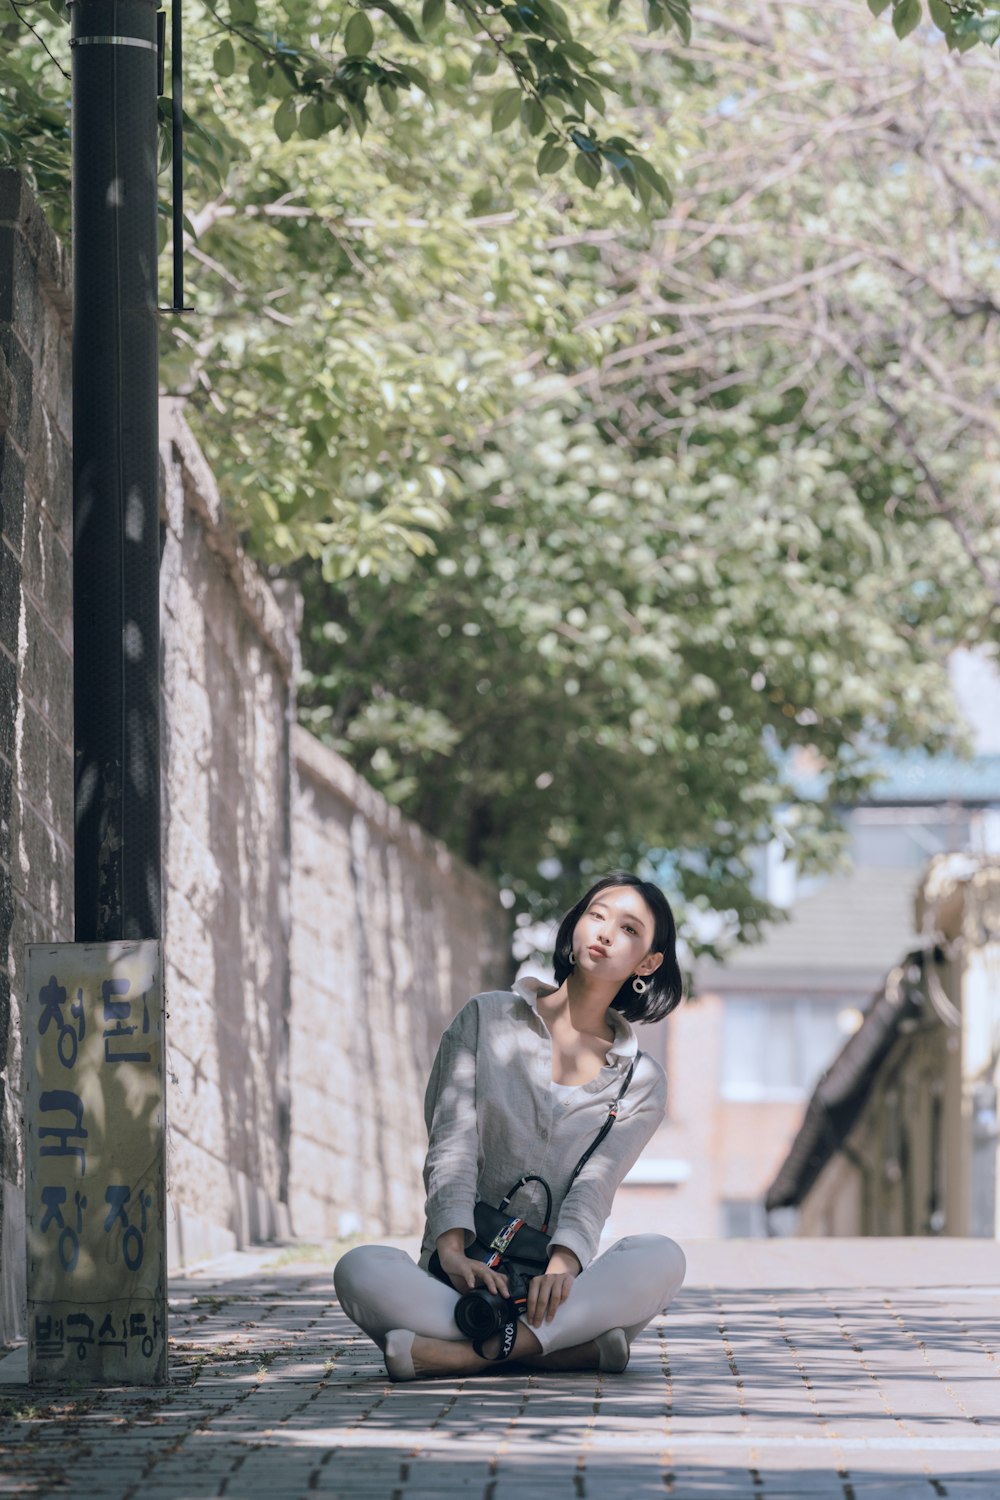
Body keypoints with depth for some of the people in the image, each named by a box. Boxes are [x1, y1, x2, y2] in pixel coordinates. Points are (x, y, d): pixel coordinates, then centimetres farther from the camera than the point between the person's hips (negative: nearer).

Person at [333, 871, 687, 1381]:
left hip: (559, 1286, 1)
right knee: (360, 1270, -32)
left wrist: (562, 1266, -26)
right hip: (464, 1281, -1)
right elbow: (451, 1146, -2)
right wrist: (453, 1250, -21)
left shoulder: (642, 1082, 12)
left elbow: (593, 1186, -5)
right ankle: (578, 1347, -35)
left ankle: (458, 1352, -39)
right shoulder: (486, 1019, 11)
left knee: (661, 1257, -31)